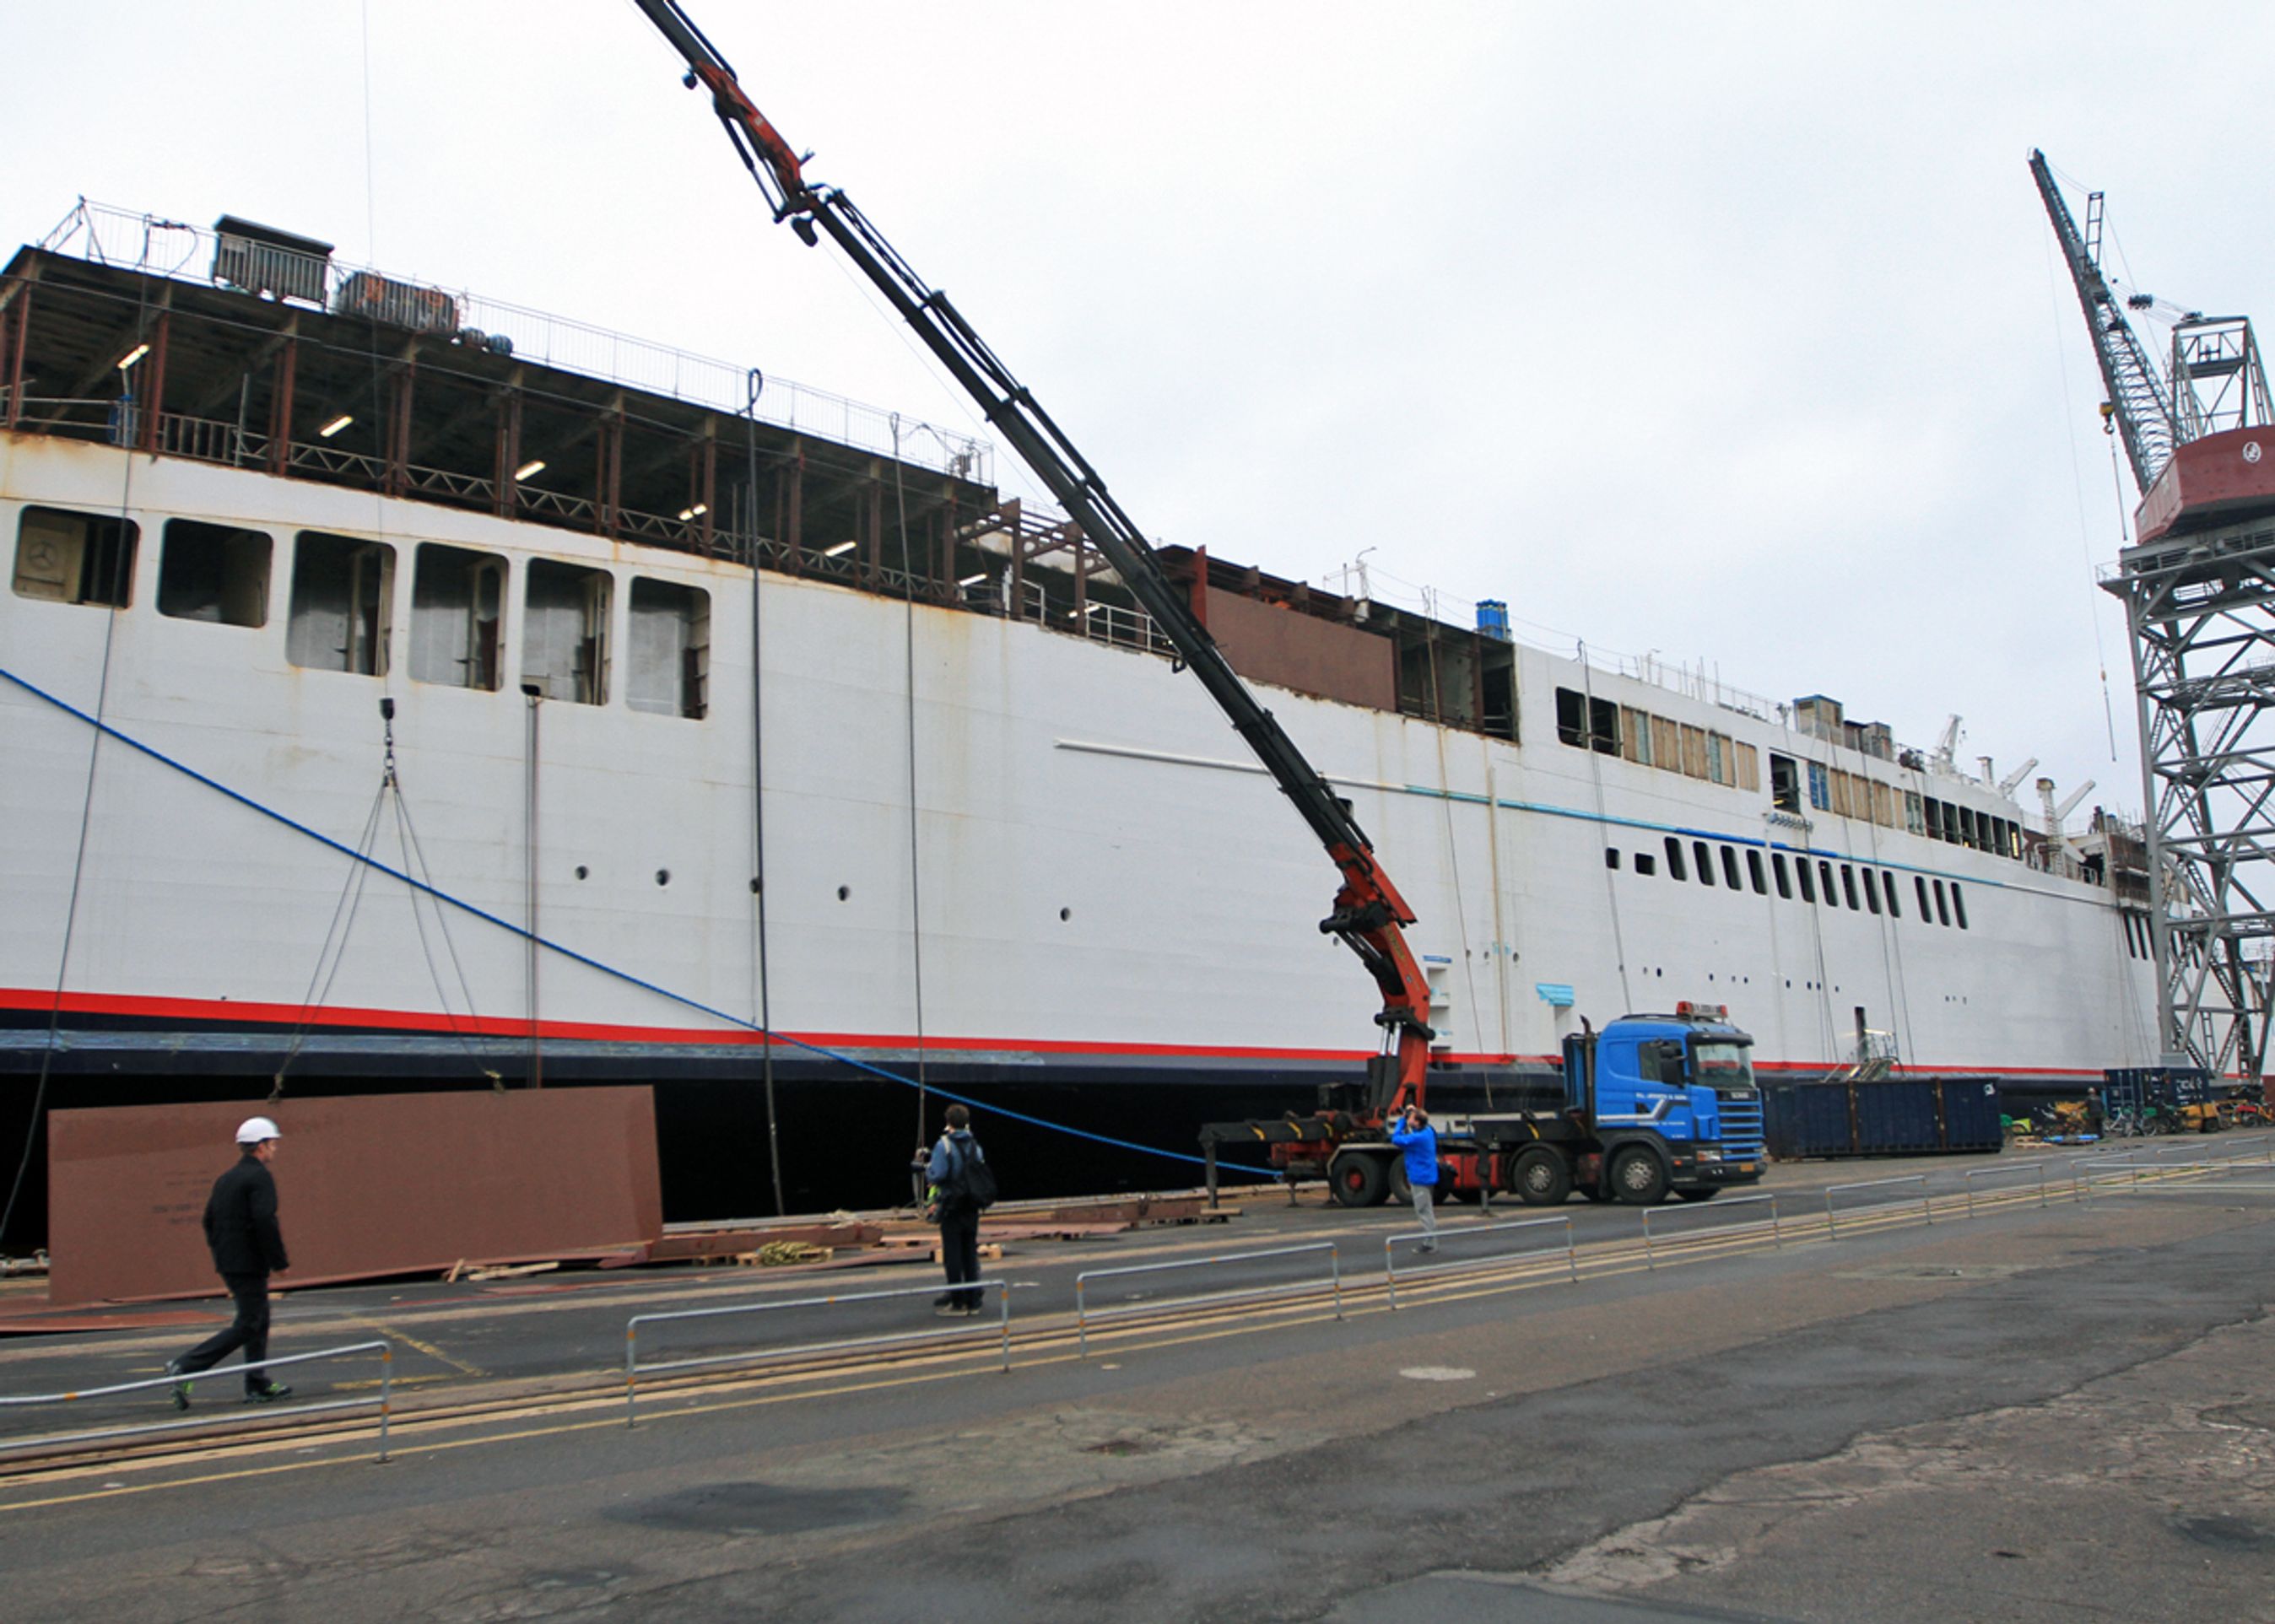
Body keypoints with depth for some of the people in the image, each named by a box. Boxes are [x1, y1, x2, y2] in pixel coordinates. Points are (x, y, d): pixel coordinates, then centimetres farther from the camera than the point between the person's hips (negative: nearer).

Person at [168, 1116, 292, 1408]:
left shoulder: (226, 1179, 14)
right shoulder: (260, 1177, -14)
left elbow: (209, 1219, 16)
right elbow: (265, 1221, -22)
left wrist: (221, 1254, 22)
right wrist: (280, 1261, -15)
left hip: (228, 1262, 9)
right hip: (249, 1265, -9)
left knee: (259, 1321, 16)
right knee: (247, 1326, -4)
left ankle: (259, 1385, 18)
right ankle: (185, 1368, -10)